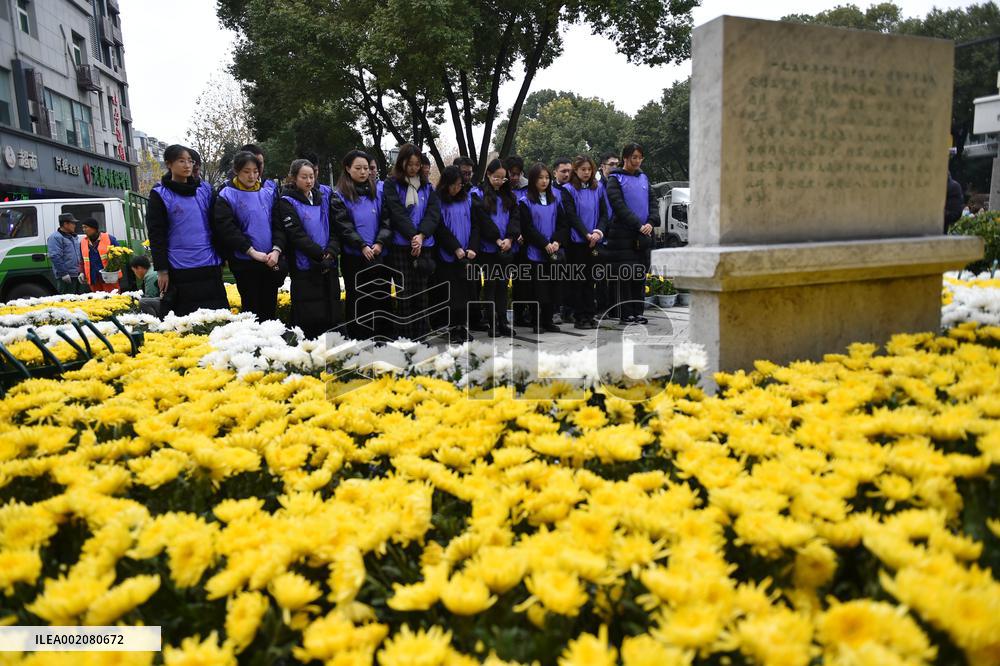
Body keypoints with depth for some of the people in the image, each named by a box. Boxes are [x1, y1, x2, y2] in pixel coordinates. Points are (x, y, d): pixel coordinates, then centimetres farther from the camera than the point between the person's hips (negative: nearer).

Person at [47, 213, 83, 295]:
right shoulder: (55, 237, -10)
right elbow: (55, 257, -18)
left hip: (76, 276, 9)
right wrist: (63, 273, -21)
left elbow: (80, 256, 25)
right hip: (66, 277, -9)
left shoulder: (73, 236, 19)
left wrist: (81, 271, 18)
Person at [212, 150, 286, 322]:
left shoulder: (269, 189, 7)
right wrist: (252, 251, -18)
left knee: (270, 308, 9)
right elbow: (226, 228, -11)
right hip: (245, 262, -3)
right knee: (252, 308, 1)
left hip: (272, 260, 3)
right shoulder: (227, 195, -1)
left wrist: (277, 249, -12)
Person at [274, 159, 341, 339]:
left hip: (329, 265, 5)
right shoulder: (287, 202, -2)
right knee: (309, 318, -6)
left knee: (333, 316, 7)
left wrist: (331, 252, -10)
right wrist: (321, 255, -14)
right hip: (304, 267, -5)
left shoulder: (324, 196, 11)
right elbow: (297, 234, -10)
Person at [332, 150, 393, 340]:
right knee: (358, 301, 3)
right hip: (354, 258, -3)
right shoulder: (339, 196, 1)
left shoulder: (377, 192, 12)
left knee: (382, 299, 8)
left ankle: (383, 340, 18)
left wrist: (380, 243, -13)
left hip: (380, 256, 3)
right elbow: (343, 226, -9)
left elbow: (386, 220, 4)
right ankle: (358, 342, 11)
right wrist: (362, 246, -20)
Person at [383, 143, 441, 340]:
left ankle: (421, 337, 10)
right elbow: (397, 213, -9)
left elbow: (434, 213, 2)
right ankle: (404, 338, 3)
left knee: (421, 293, 3)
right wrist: (412, 236, -19)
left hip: (424, 246, 3)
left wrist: (421, 235, -14)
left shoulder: (427, 187, 15)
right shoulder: (392, 185, 3)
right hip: (400, 245, -3)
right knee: (404, 294, -3)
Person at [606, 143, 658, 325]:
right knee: (625, 276, -4)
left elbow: (653, 201, 9)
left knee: (640, 276, 8)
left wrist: (651, 222, -9)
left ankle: (638, 312, 16)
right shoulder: (615, 179, -2)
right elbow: (619, 206, -13)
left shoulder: (643, 178, 15)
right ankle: (625, 314, 2)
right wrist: (638, 225, -19)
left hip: (644, 235, 6)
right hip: (624, 235, -5)